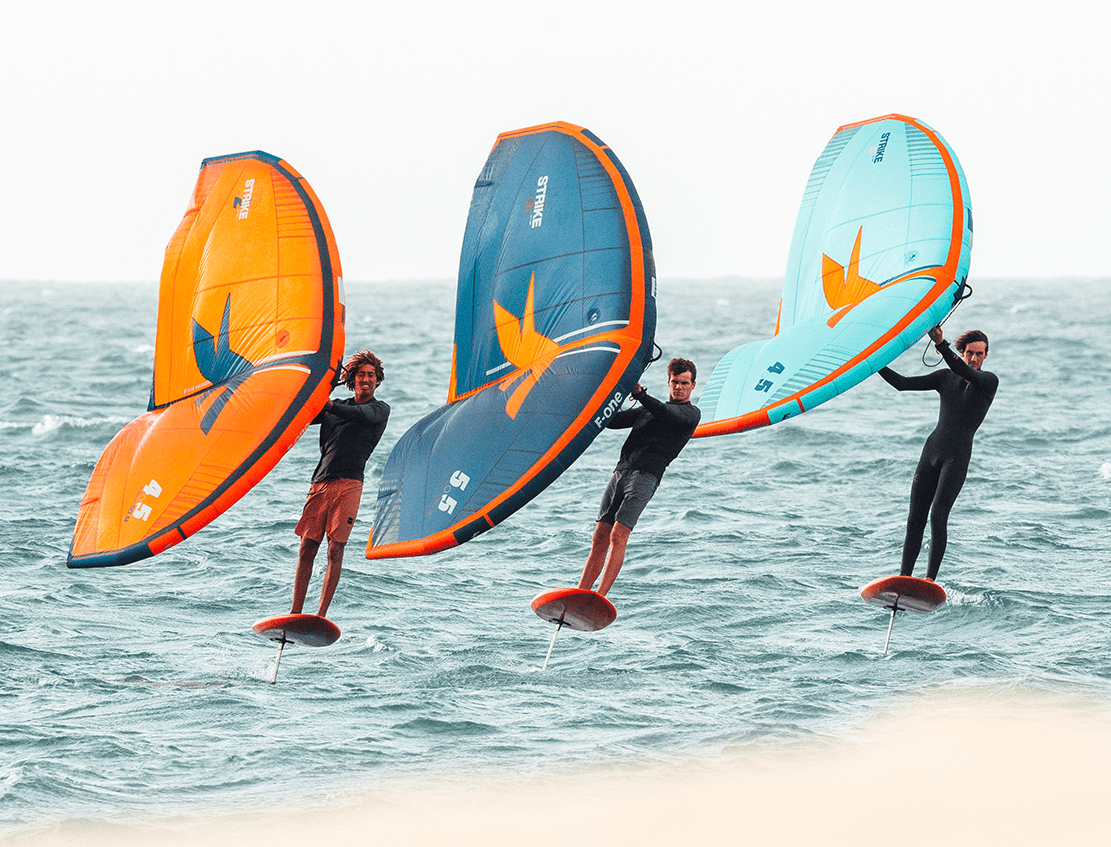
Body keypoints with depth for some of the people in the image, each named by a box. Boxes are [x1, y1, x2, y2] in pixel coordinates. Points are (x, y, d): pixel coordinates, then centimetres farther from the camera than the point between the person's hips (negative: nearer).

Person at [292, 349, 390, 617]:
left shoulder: (380, 409, 9)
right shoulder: (337, 407, 23)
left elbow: (361, 415, -15)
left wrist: (329, 406, -33)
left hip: (348, 482, -4)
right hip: (320, 482, 4)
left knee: (335, 550, -11)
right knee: (306, 549, -1)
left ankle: (320, 616, -15)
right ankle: (295, 614, 2)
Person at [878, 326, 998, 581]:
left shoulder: (989, 381, -3)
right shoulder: (945, 378, 11)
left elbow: (966, 373, -24)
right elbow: (903, 384, 10)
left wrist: (941, 344, -35)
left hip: (958, 456, -5)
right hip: (932, 451, 5)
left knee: (938, 516, -18)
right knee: (916, 518, 0)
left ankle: (930, 579, -21)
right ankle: (904, 577, 4)